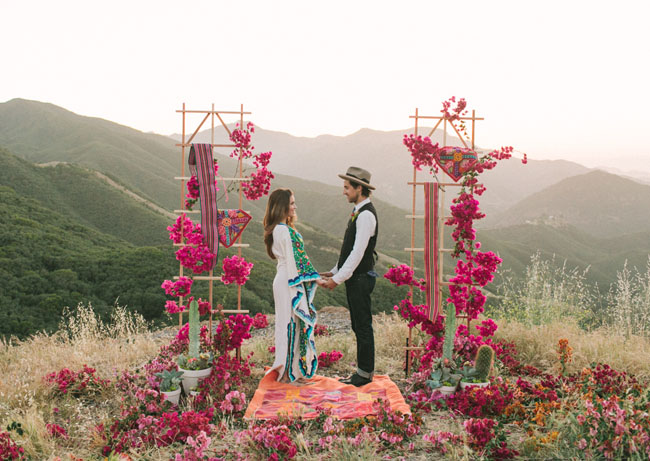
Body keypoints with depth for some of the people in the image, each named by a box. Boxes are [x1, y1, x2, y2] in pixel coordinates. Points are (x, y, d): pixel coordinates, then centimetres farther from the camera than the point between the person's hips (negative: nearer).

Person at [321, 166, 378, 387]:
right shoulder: (358, 212, 14)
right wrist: (335, 272, 16)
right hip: (354, 278, 10)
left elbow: (358, 253, -21)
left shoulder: (366, 215, -17)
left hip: (361, 278, -10)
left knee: (363, 326, -2)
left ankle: (365, 373, 5)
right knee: (358, 325, 14)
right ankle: (364, 369, 22)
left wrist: (338, 279, -18)